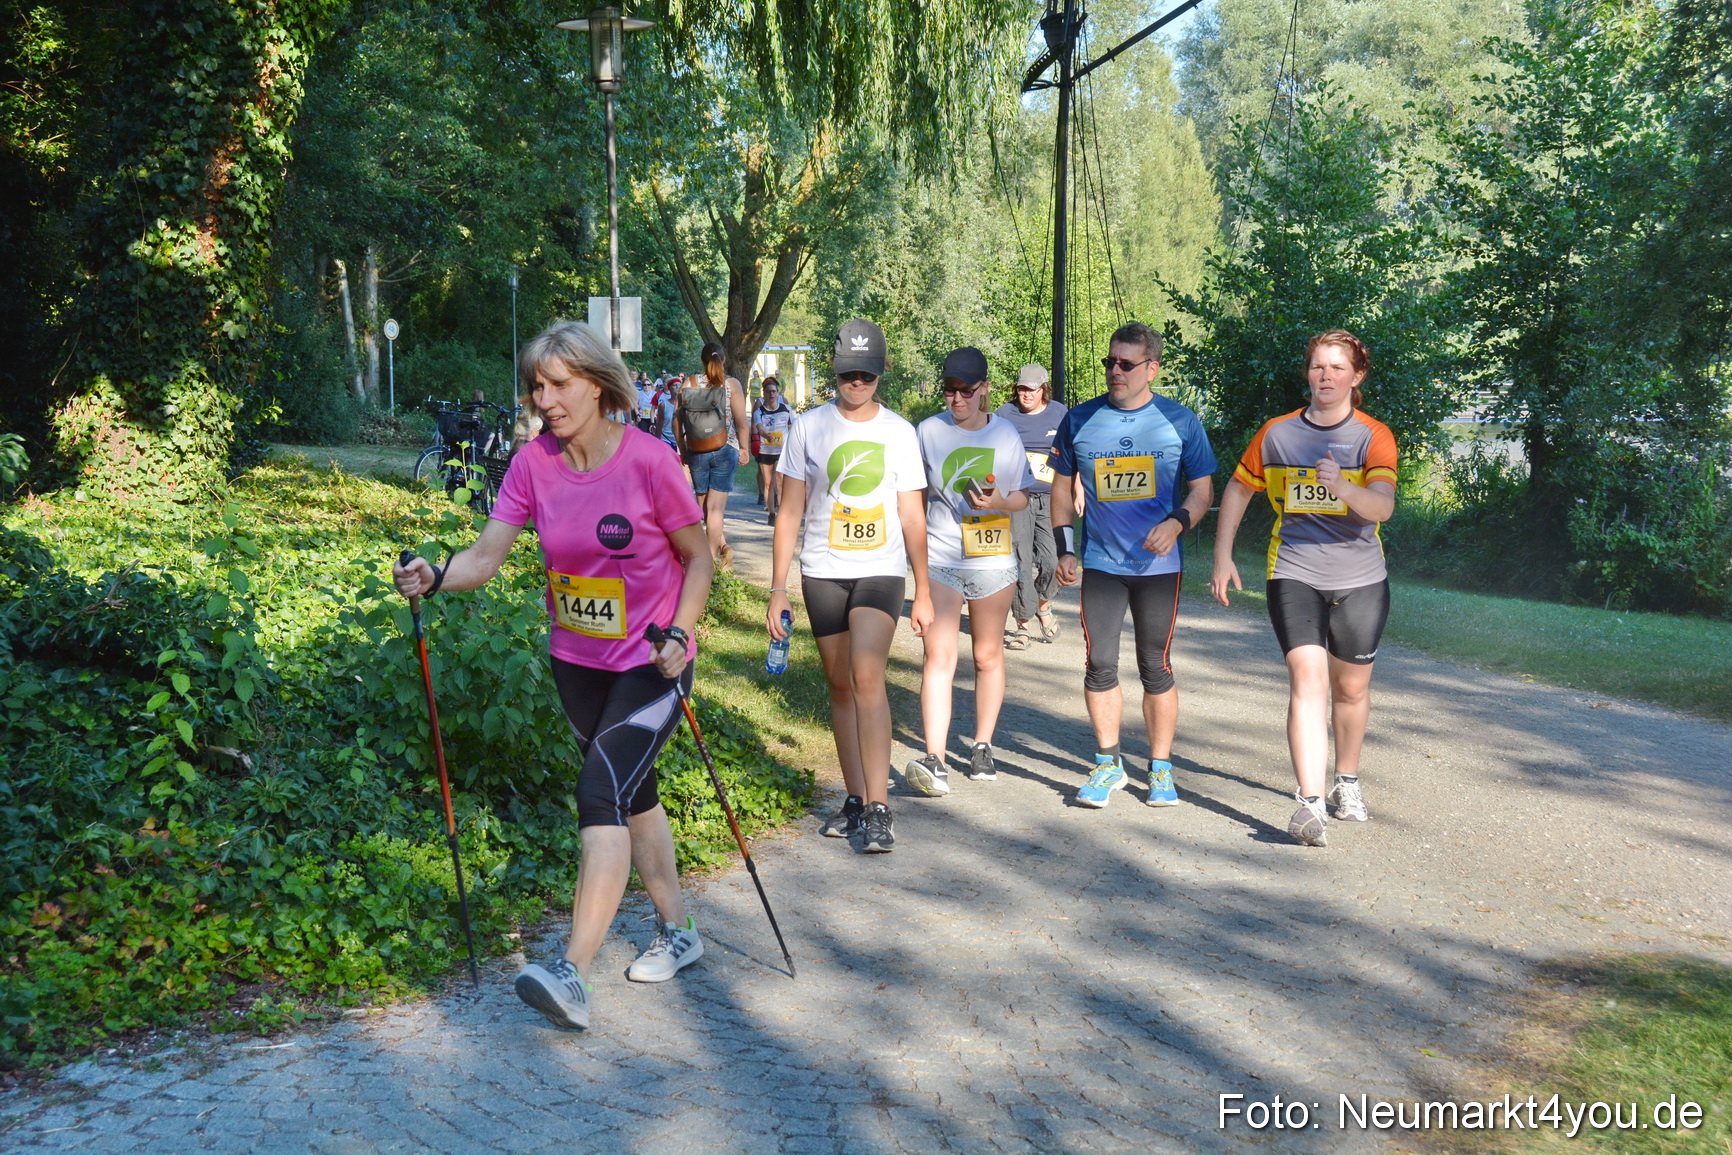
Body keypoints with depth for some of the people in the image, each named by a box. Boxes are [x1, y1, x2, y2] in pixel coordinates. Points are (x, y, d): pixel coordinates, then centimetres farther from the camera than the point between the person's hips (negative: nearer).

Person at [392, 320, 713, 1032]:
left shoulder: (649, 461, -17)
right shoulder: (534, 464, -5)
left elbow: (698, 556, -7)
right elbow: (487, 555, -10)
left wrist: (678, 634, -18)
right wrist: (435, 579, -30)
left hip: (650, 664, -6)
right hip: (576, 661, 6)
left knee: (600, 791, -18)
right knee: (631, 792, 17)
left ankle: (573, 975, -17)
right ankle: (678, 932, 35)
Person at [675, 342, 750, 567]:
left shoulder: (688, 383, 2)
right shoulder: (731, 384, -4)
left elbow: (676, 420, 2)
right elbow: (741, 422, -7)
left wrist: (682, 448, 13)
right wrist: (743, 449, 6)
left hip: (696, 453, 2)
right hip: (724, 450, -2)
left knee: (705, 505, 16)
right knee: (716, 507, -1)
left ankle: (723, 545, 17)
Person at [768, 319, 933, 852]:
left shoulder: (899, 432, 5)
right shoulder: (808, 427, 3)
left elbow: (912, 517, 9)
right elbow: (790, 512, 4)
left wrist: (923, 591, 8)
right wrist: (777, 589, -1)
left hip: (881, 571, -1)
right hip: (823, 573, 2)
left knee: (867, 675, -18)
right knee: (840, 686, 7)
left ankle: (879, 807, -16)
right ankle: (856, 799, 18)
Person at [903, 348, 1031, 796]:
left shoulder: (1005, 434, 1)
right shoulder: (929, 431, 0)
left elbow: (1022, 495, 7)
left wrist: (1002, 504, -14)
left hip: (992, 561, 1)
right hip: (939, 560, -1)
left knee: (988, 657, 11)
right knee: (939, 658, -11)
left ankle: (982, 746, 26)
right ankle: (934, 760, -16)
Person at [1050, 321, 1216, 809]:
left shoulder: (1180, 421, -1)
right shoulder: (1080, 420, 3)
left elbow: (1202, 489, 3)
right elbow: (1063, 487, 12)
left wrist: (1176, 523, -17)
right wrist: (1064, 550, 5)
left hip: (1158, 566, -1)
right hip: (1099, 564, 1)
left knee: (1155, 668, 5)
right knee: (1100, 666, 0)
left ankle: (1161, 767, 18)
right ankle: (1108, 764, 16)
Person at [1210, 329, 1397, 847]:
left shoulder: (1374, 436, -2)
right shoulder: (1277, 432, 4)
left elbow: (1383, 506, -17)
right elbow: (1238, 489, 16)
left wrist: (1343, 489, -37)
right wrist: (1223, 557, 10)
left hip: (1360, 579, 1)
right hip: (1294, 575, 0)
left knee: (1351, 688, 12)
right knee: (1307, 679, -16)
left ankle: (1347, 781, 36)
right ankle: (1310, 804, -21)